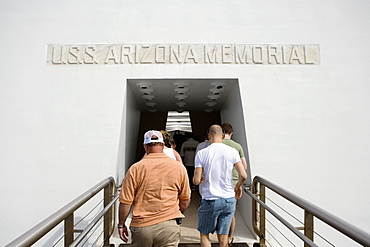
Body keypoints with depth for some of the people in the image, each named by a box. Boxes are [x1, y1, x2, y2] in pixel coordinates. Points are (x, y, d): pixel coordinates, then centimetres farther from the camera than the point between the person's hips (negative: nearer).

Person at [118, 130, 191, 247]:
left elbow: (125, 201, -6)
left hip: (141, 227, 1)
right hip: (168, 226, 0)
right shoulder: (179, 167, -2)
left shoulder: (136, 168, -8)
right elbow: (185, 200, 7)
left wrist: (121, 225, 9)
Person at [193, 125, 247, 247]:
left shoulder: (201, 153, -10)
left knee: (204, 234, 17)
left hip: (210, 201, -2)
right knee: (223, 235, 15)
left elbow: (196, 181, -12)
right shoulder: (232, 151, -4)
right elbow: (243, 175, -7)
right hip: (229, 200, 3)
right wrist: (238, 186, 12)